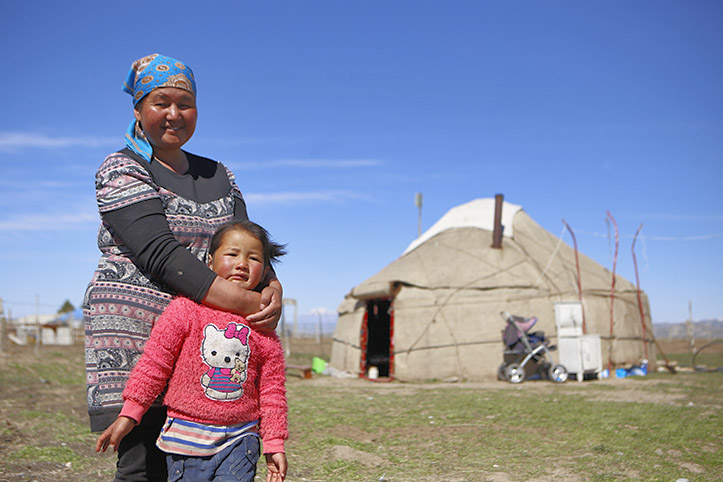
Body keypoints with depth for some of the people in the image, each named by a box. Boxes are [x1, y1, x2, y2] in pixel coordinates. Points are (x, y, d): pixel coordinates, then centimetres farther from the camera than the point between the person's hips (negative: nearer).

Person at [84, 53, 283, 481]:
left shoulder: (218, 175, 17)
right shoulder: (121, 171, -2)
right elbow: (160, 254, -16)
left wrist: (273, 288, -13)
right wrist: (248, 303, -24)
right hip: (136, 335, -5)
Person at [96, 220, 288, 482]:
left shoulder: (264, 330, 2)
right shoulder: (185, 309, -6)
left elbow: (272, 390, 7)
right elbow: (154, 362, -2)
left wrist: (274, 443, 6)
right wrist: (129, 414, -3)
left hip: (239, 440, 1)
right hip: (186, 435, -1)